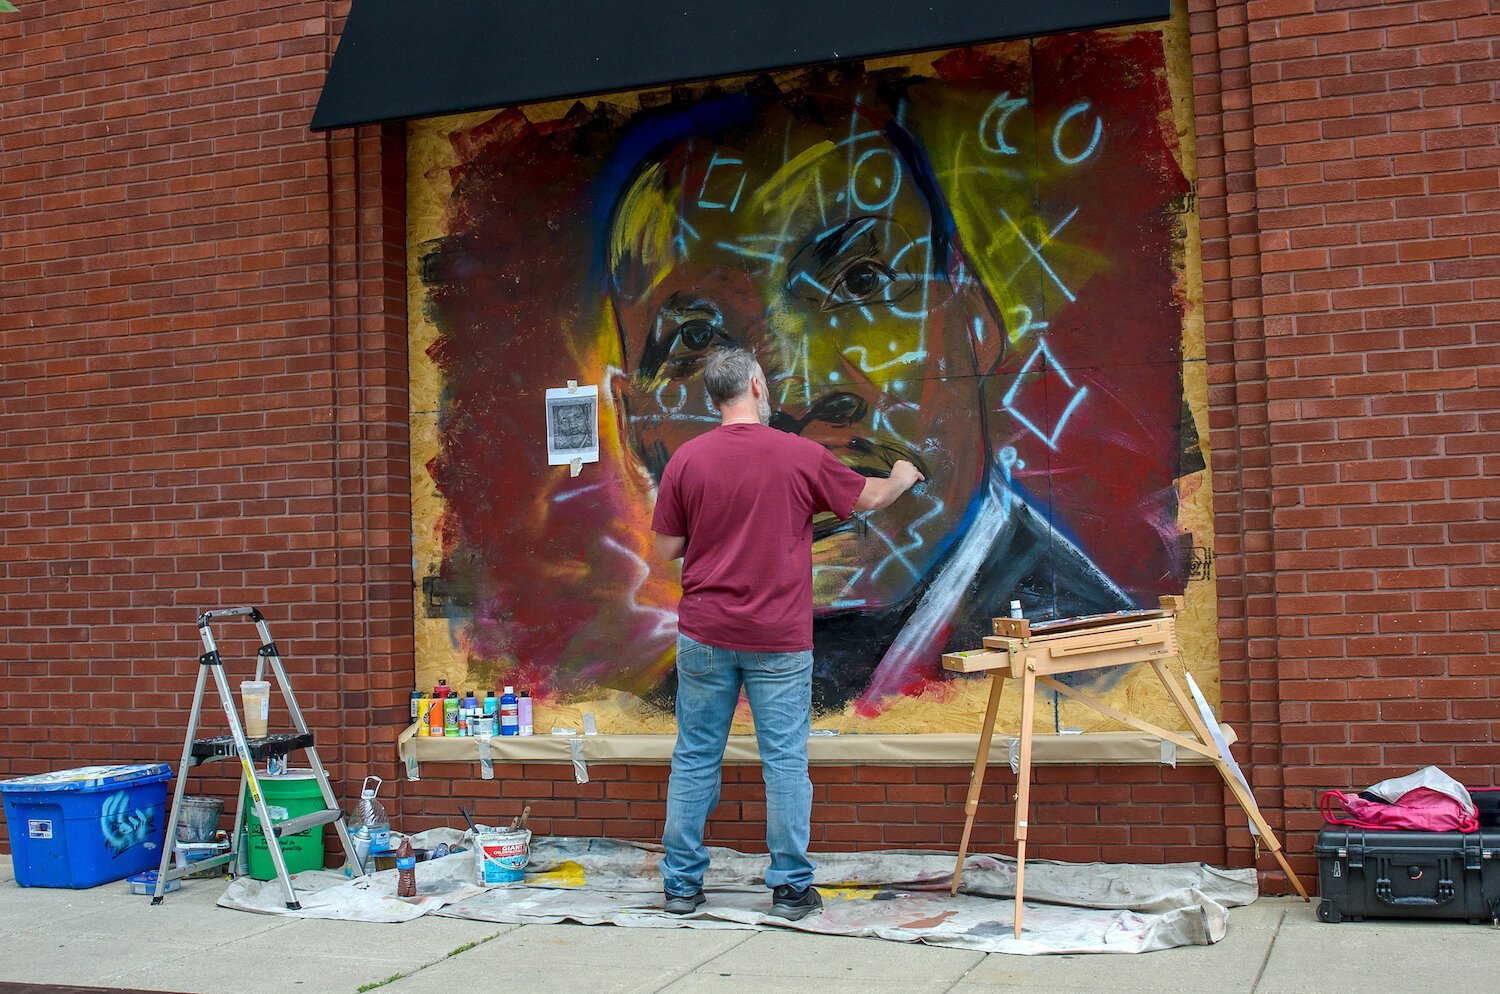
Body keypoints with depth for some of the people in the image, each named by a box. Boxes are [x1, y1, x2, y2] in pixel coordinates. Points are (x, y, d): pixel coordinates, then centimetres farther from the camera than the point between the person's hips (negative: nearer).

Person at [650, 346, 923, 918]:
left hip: (705, 635, 2)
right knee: (785, 763, 6)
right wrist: (902, 477, 32)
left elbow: (667, 548, 2)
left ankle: (682, 883, 17)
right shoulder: (802, 456, -5)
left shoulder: (685, 460, -3)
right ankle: (790, 886, 11)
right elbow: (870, 497, 10)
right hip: (779, 640, -1)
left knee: (695, 759, 10)